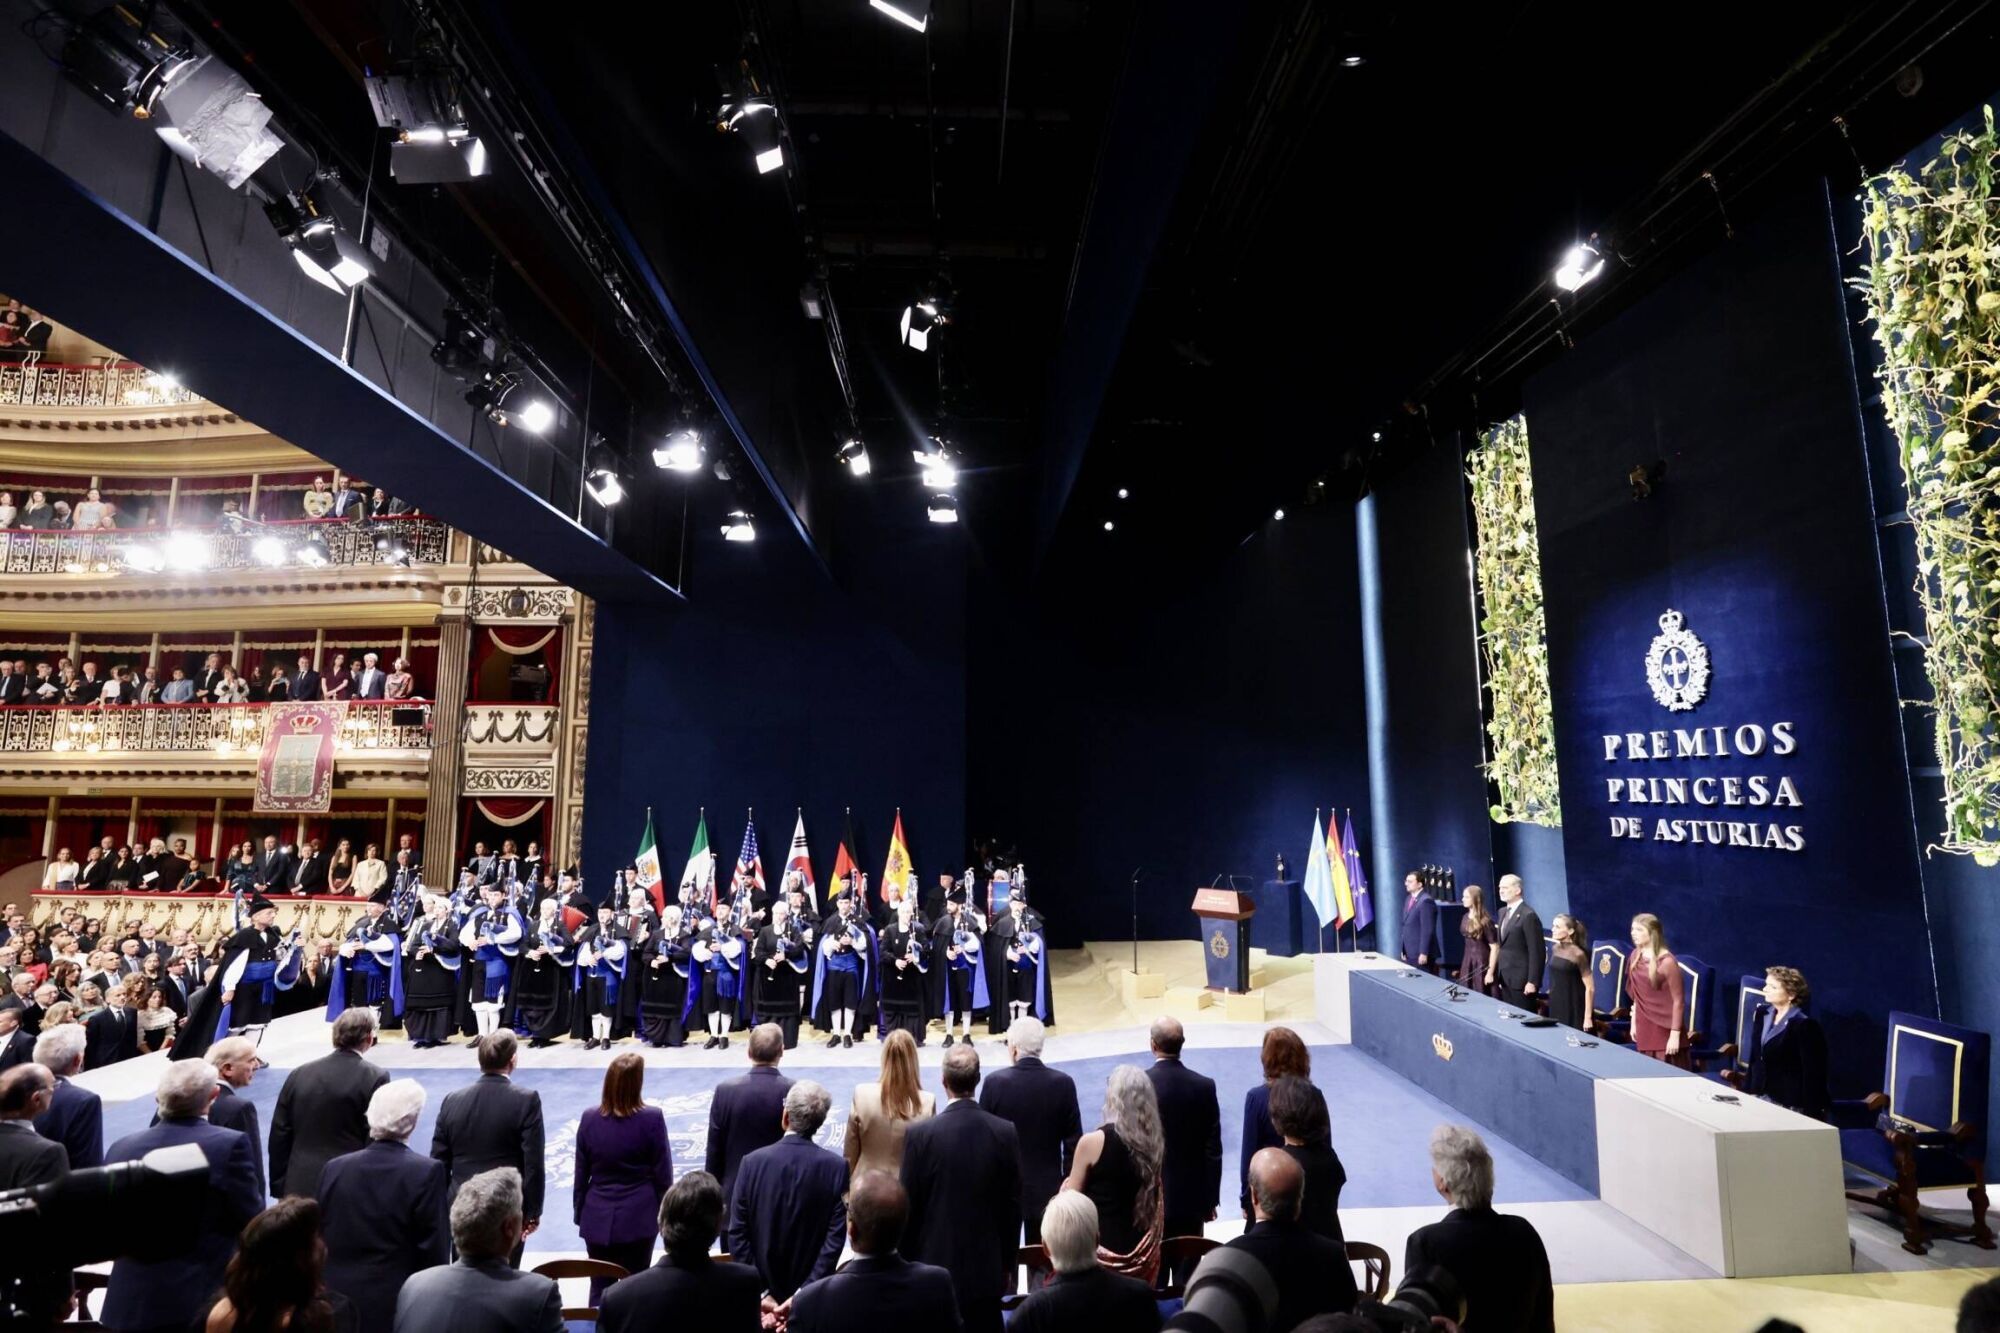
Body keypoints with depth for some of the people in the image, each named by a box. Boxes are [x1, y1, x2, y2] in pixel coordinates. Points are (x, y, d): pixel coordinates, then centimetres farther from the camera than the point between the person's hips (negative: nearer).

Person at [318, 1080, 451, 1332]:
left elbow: (319, 1243, 6)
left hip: (338, 1305, 5)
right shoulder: (427, 1172, -16)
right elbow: (435, 1251, -12)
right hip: (399, 1305, -4)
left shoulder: (335, 1168, -3)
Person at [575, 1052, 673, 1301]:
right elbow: (662, 1173, -7)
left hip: (597, 1218, 2)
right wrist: (664, 1213, 6)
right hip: (638, 1218, -2)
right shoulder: (652, 1118, -15)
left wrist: (579, 1213, 15)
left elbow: (581, 1173, 2)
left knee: (599, 1289, 14)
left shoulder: (590, 1118, -6)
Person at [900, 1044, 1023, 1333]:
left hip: (934, 1265, -1)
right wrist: (1007, 1265, 11)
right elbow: (1013, 1206, -1)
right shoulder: (1006, 1132, -10)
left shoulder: (919, 1134, -15)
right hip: (987, 1267, 2)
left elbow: (909, 1207, -7)